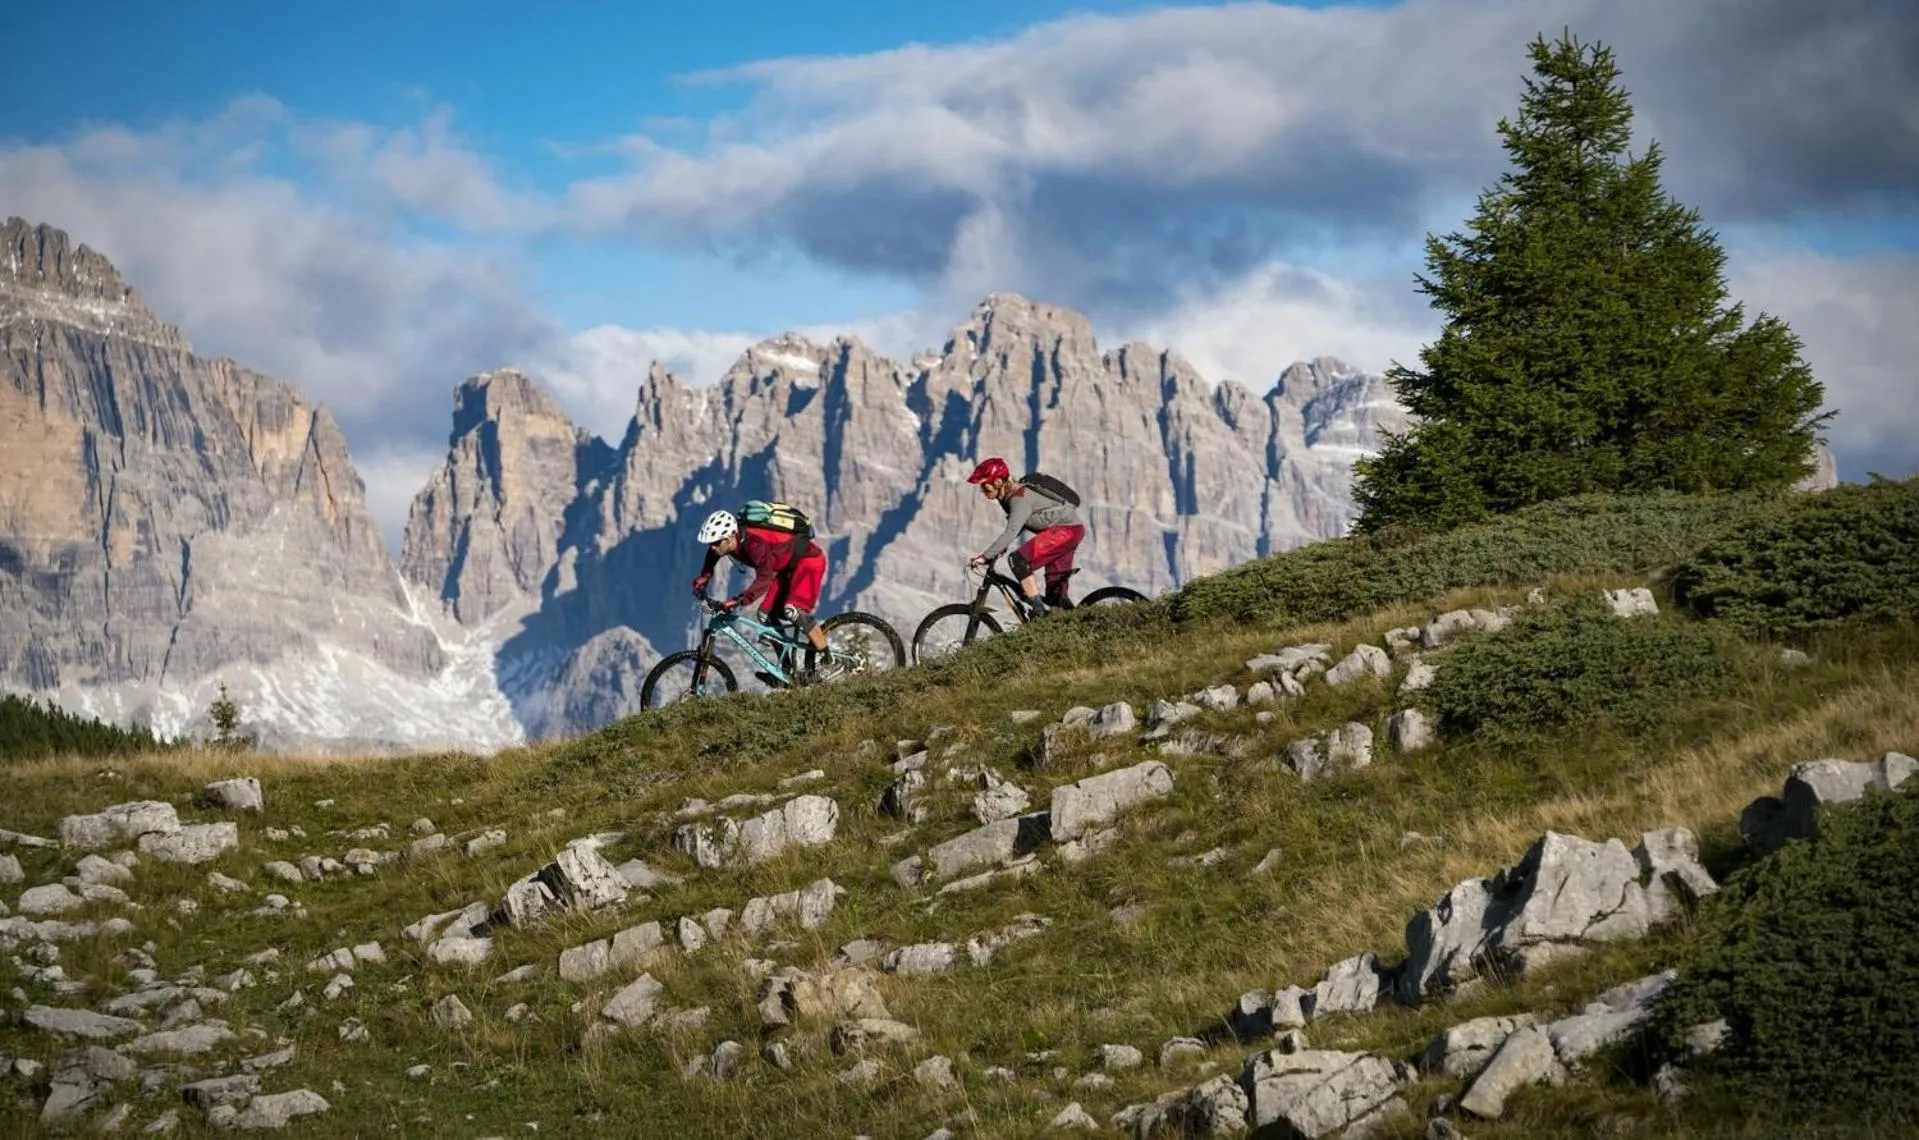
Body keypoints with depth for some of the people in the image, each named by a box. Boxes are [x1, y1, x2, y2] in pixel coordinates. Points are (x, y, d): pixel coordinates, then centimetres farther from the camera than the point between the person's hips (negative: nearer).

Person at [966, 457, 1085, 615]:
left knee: (1019, 560, -21)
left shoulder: (1020, 498, -24)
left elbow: (1011, 532, -33)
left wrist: (985, 556, -35)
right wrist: (1001, 548, -3)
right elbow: (1016, 527, 12)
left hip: (1067, 529, -10)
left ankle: (1039, 613, -20)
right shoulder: (1008, 496, 5)